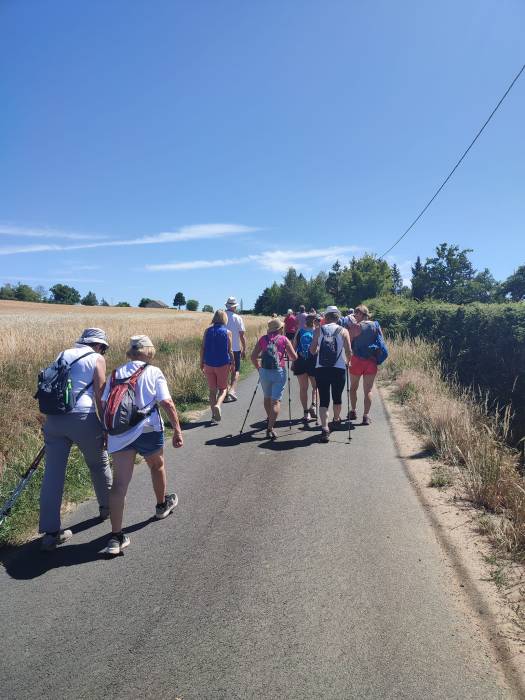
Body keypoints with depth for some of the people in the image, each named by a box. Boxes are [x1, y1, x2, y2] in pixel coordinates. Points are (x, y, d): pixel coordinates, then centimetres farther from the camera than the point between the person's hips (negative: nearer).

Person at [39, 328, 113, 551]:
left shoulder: (63, 355, 17)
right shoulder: (97, 359, 1)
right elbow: (100, 397, -4)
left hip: (54, 419, 5)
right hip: (82, 418, -5)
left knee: (53, 473, 6)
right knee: (99, 463, 18)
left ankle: (50, 532, 8)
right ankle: (107, 506, 36)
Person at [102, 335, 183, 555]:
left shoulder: (116, 374, 12)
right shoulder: (153, 372, 1)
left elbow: (104, 404, 8)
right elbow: (167, 403, -8)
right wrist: (177, 430, -4)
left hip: (119, 433, 3)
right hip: (148, 430, -2)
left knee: (119, 483, 2)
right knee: (157, 466, 25)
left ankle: (116, 537, -1)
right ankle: (162, 505, 46)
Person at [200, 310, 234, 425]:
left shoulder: (207, 331, 1)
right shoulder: (227, 332, -5)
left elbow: (202, 348, 0)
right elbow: (229, 350, -5)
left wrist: (201, 362, 9)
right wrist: (233, 363, 7)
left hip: (209, 364, 2)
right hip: (223, 364, -2)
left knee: (212, 390, 11)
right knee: (223, 388, 12)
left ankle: (214, 416, 11)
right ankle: (217, 405, -16)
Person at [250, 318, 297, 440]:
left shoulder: (263, 339, 8)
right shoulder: (284, 339, 2)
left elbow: (253, 357, 4)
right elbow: (294, 357, -1)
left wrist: (258, 368, 18)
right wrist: (285, 353, 19)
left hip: (264, 372, 3)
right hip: (279, 372, -3)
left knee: (267, 398, 22)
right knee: (276, 400, -2)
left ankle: (270, 422, 38)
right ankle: (270, 428, -13)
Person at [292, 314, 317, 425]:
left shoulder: (299, 331, 6)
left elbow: (294, 347, 4)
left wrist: (293, 361, 9)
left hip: (300, 361, 2)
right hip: (313, 362, -2)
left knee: (303, 388, 8)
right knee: (315, 386, 16)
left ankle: (305, 412, 7)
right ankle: (313, 405, -4)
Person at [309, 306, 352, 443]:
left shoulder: (318, 330, 3)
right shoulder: (343, 331, 1)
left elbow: (312, 351, 0)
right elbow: (349, 352, -5)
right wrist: (347, 362, 14)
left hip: (321, 369, 0)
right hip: (339, 369, 0)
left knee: (323, 400, 2)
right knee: (337, 397, 21)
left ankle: (324, 428, -12)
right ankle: (336, 419, 43)